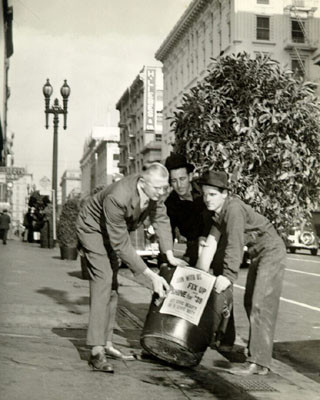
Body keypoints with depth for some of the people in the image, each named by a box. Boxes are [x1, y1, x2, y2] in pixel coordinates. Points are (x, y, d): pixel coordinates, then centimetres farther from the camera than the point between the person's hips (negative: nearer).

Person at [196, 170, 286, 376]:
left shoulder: (234, 209, -25)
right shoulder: (218, 212, 3)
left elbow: (235, 245, -31)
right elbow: (211, 243, 0)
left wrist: (228, 275, -36)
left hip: (271, 251, -10)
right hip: (258, 254, 10)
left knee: (260, 304, -15)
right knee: (250, 302, 16)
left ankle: (258, 362, -16)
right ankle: (257, 350, 29)